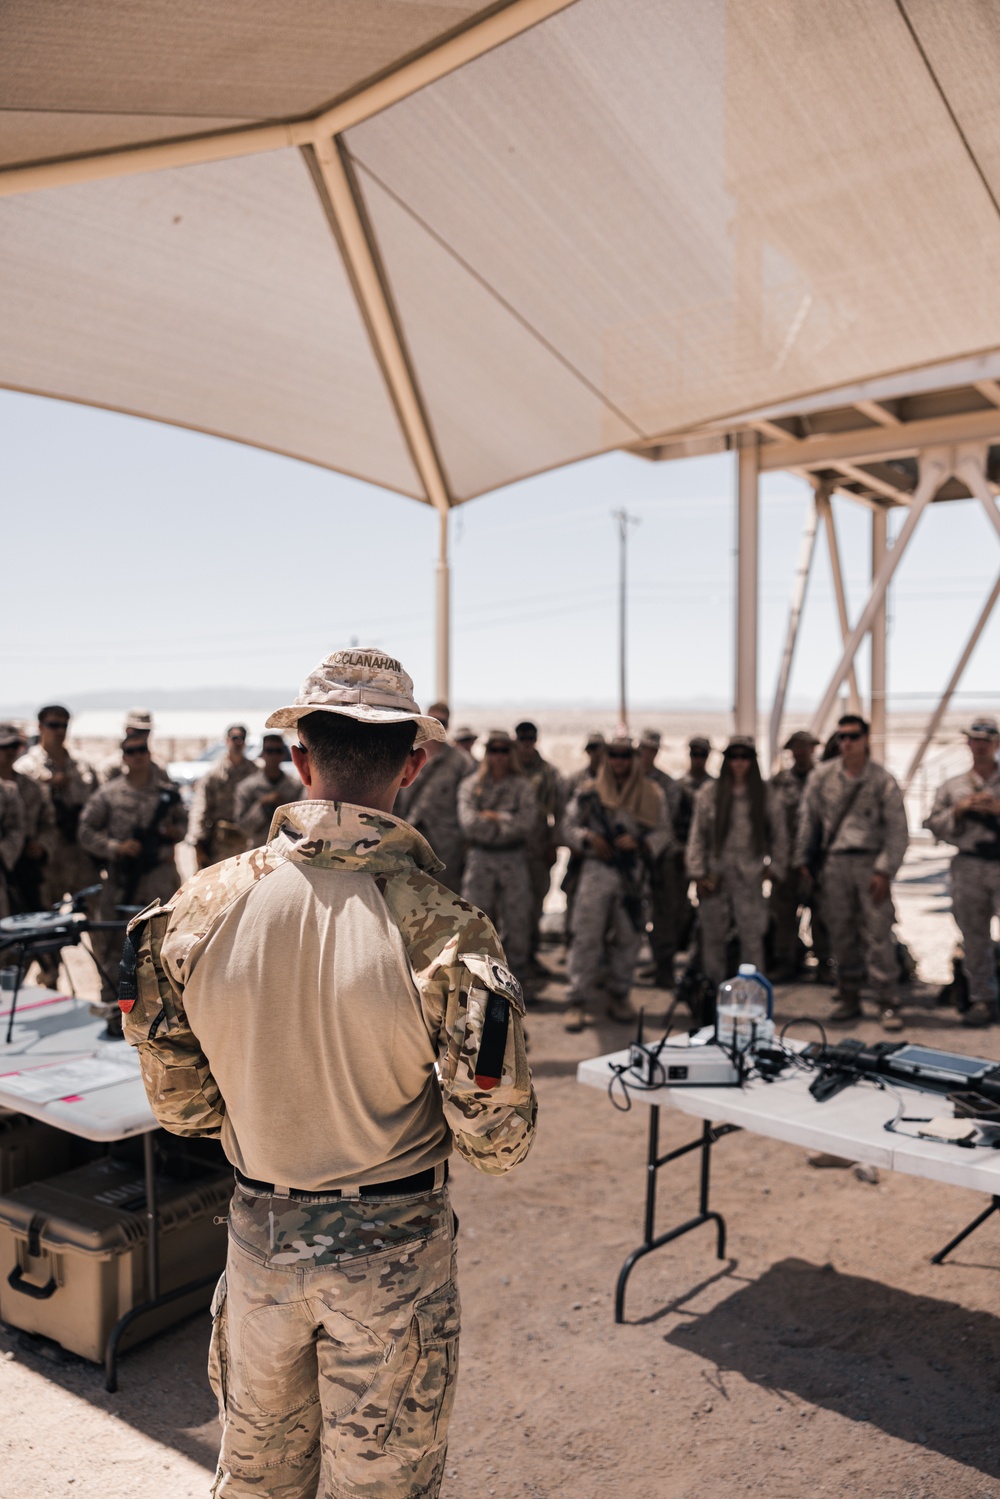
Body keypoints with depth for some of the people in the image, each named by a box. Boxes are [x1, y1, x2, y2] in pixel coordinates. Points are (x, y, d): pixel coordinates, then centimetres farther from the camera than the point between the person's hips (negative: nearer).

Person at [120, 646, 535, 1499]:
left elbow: (180, 1107, -1)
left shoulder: (202, 907, -13)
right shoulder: (440, 928, -23)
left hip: (259, 1240, 3)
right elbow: (498, 1144, -15)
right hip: (391, 1251, -3)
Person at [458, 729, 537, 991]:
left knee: (518, 920, 2)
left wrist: (494, 817, -9)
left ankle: (517, 977, 14)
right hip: (480, 859, 0)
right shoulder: (471, 785, 6)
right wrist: (508, 824, -6)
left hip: (513, 859, 0)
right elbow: (468, 823, -8)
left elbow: (527, 822, -8)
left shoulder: (523, 786, 7)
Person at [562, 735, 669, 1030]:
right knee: (586, 936, -9)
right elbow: (570, 826, 9)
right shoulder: (589, 792, 5)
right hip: (596, 870, -2)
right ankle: (579, 1002, -4)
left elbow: (662, 833, 7)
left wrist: (639, 842, -11)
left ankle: (618, 997, 23)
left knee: (627, 937, 8)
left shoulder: (651, 795, 8)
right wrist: (588, 837, -11)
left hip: (632, 873, 2)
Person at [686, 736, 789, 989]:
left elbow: (779, 834, 12)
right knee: (712, 937, 5)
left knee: (752, 937, -3)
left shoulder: (764, 793, 6)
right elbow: (697, 834, 4)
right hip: (715, 875, 0)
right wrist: (697, 873, -1)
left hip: (750, 876, 0)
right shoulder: (709, 792, 4)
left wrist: (774, 867, 4)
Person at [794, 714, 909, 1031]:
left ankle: (887, 1002, 5)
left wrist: (884, 871, -9)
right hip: (834, 862, 3)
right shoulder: (821, 776, 6)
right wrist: (803, 861, 7)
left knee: (878, 933, -4)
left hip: (871, 862, -2)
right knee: (841, 934, 7)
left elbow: (897, 830, -2)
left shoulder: (882, 779, -1)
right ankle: (848, 998, 19)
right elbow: (807, 820, 11)